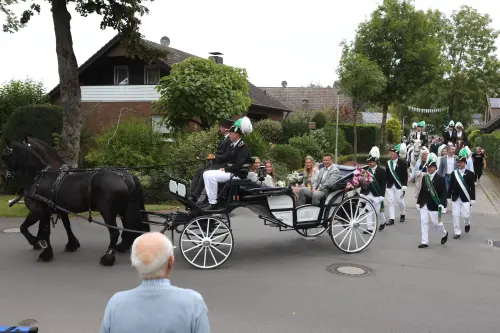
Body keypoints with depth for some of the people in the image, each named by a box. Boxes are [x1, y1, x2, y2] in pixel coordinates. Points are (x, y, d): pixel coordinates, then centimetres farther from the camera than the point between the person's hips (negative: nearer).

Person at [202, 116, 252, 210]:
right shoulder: (233, 145, 15)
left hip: (238, 174, -10)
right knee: (206, 174, 0)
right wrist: (224, 167, 0)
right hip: (229, 170, 10)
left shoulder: (243, 147, -13)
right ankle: (211, 199, -2)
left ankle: (213, 204, -18)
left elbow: (239, 165, -23)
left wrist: (225, 169, -17)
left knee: (212, 176, -25)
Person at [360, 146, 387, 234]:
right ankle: (369, 228, 9)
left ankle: (383, 222, 35)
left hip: (377, 195, -4)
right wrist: (362, 193, 4)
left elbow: (383, 184, -8)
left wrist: (382, 195, -14)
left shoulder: (381, 171, -5)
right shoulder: (366, 170, 4)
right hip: (367, 194, 4)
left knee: (378, 211, 5)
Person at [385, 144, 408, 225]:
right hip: (390, 186, 3)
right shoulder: (388, 163, 3)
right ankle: (391, 219, 6)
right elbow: (386, 174, 7)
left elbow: (405, 175, -8)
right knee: (390, 202, 2)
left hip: (399, 186, -3)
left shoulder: (403, 163, -8)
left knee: (400, 201, 7)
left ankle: (402, 214, 33)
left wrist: (404, 186, -14)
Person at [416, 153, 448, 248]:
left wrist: (441, 203, -22)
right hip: (424, 205, 4)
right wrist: (418, 202, 10)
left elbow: (444, 193, -10)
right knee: (423, 222, 2)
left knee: (436, 222, 6)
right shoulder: (424, 178, 6)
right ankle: (424, 242, 8)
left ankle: (444, 234, 37)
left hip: (434, 205, -4)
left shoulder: (440, 179, -8)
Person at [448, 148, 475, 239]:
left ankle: (467, 224, 36)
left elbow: (472, 187, -3)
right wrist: (449, 197, 4)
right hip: (455, 198, 2)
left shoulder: (470, 174, -5)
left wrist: (472, 199, -6)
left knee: (466, 215, 2)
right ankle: (457, 232, 12)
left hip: (465, 199, -2)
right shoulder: (454, 173, 0)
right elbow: (451, 186, 4)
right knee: (455, 215, 2)